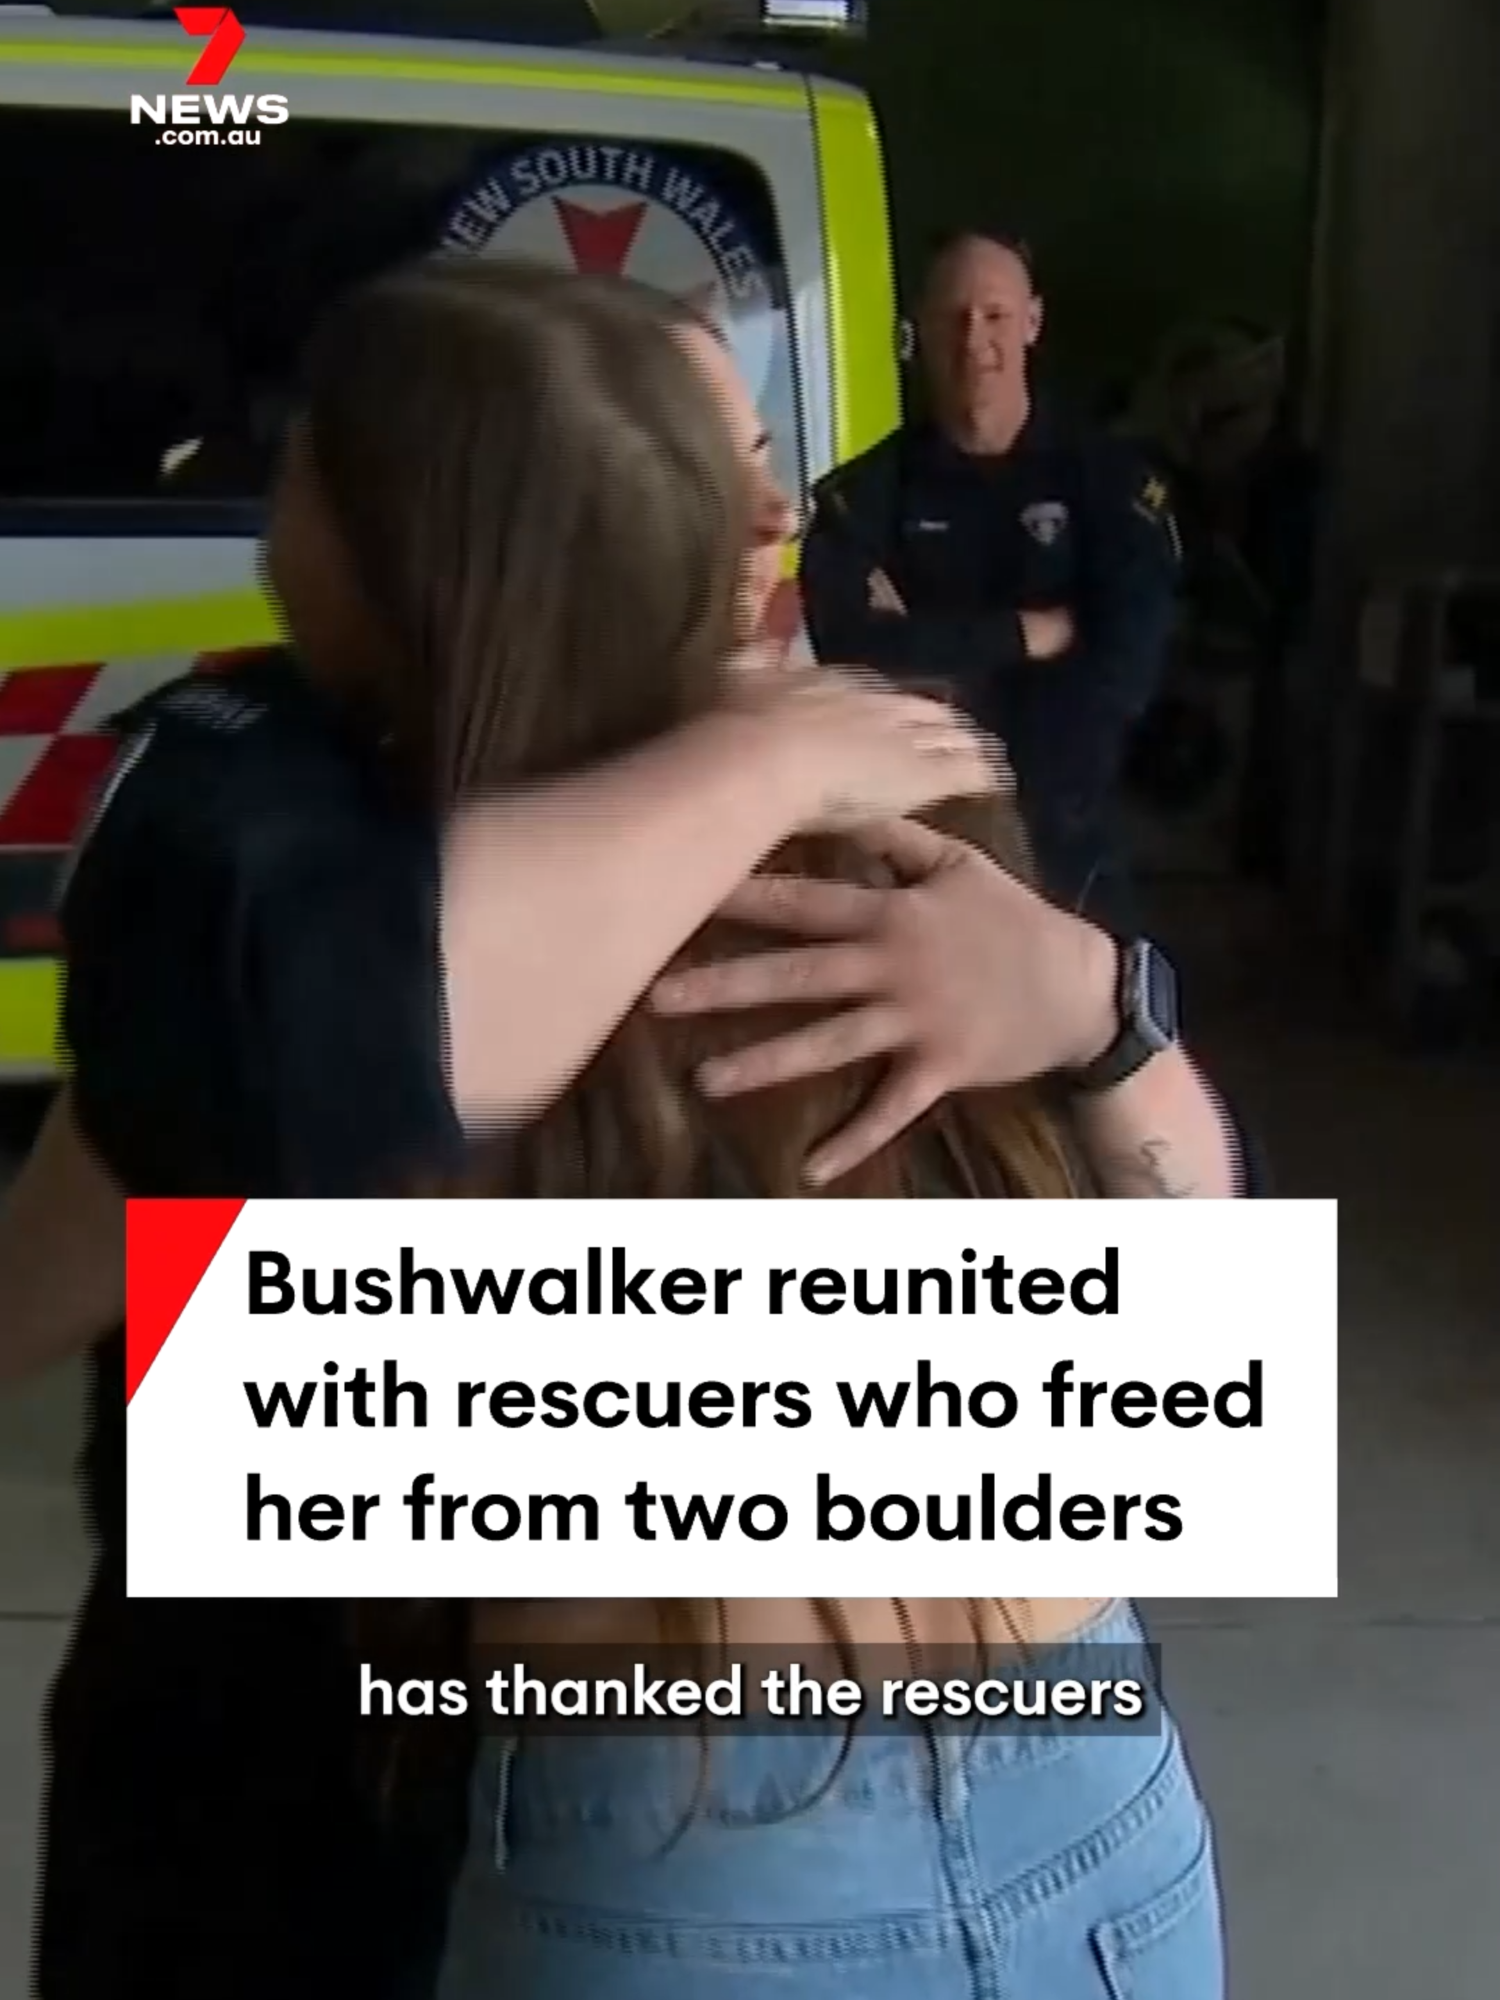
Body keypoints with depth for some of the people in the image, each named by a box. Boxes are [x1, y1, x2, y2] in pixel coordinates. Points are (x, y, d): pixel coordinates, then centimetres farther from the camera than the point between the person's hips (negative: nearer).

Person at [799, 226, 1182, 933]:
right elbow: (853, 647, -19)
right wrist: (1030, 633, -16)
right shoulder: (865, 493, -2)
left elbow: (1120, 668, -15)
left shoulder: (1109, 479, -3)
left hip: (1063, 843, 0)